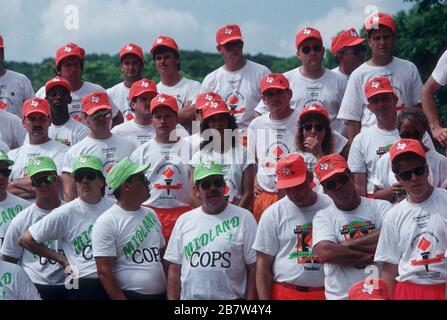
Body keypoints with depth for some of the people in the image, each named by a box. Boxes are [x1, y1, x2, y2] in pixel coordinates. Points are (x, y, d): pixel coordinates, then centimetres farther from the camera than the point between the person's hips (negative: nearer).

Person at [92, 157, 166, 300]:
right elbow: (104, 271, -15)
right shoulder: (107, 223, -11)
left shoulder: (151, 214, 11)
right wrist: (121, 299, -18)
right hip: (129, 295, -6)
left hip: (161, 293, 6)